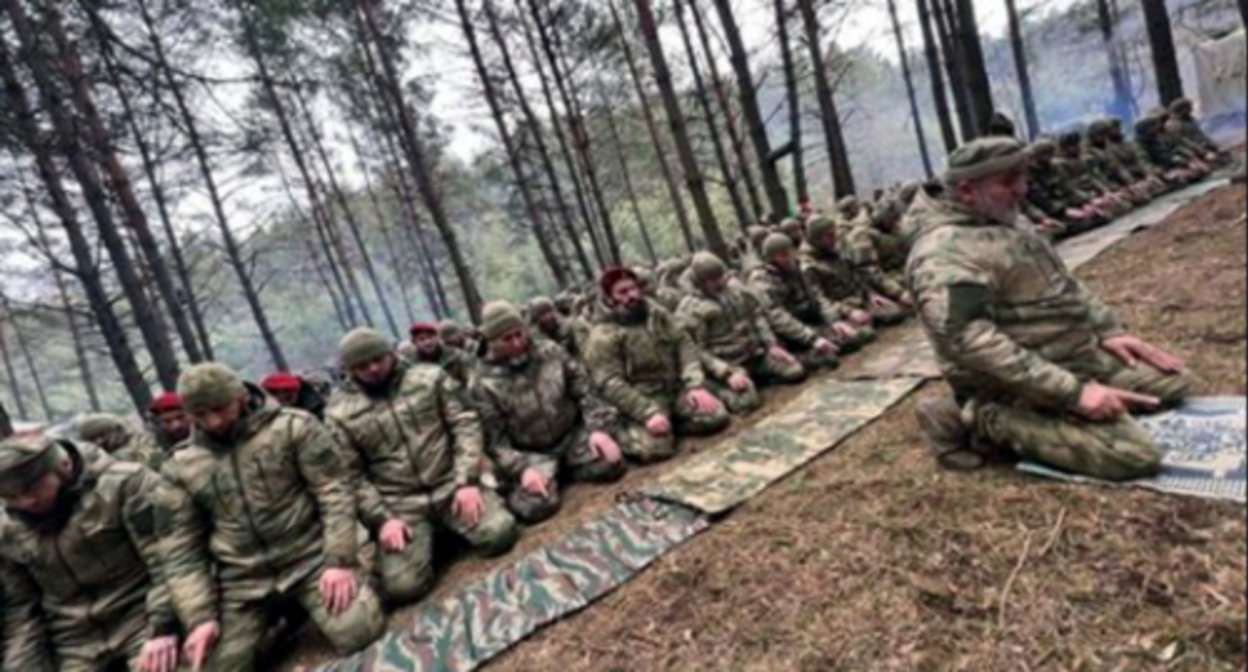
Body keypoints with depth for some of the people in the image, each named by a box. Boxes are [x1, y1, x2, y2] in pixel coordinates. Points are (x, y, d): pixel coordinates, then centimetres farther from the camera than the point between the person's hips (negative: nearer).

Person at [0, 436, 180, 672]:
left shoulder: (123, 484, -13)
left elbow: (166, 558, -15)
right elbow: (21, 608, 14)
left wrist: (163, 628, -18)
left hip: (144, 627, -5)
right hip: (75, 647, 6)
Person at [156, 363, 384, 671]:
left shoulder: (293, 427, -5)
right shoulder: (181, 469, 6)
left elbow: (335, 491, -9)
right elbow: (182, 551, 7)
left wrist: (339, 561, -17)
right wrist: (200, 618, -2)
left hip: (312, 560, -3)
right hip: (241, 582, 4)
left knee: (359, 632, -20)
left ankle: (302, 606, 12)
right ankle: (280, 613, 20)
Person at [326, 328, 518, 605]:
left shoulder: (430, 377, 0)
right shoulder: (339, 413, 0)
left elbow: (466, 424, -3)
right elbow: (351, 476, 1)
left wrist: (467, 481, -13)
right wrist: (382, 519, -10)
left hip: (451, 485, 1)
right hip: (399, 504, 0)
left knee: (500, 534, -19)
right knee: (403, 586, -18)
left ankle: (449, 527, 12)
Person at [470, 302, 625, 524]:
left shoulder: (551, 352, -2)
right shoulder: (484, 384, -11)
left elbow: (584, 390, 1)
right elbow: (494, 439, -11)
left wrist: (598, 428, -12)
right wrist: (521, 469, -24)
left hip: (573, 434, 3)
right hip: (530, 453, -3)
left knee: (611, 464, -20)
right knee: (536, 505, -26)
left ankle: (564, 469, 8)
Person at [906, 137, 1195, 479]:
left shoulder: (1004, 225, 11)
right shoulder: (946, 251, -23)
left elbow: (1063, 284, 22)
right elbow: (972, 343, -33)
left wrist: (1108, 331, 8)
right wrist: (1072, 392, -29)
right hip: (1022, 384, -10)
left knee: (1173, 380, 18)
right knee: (1134, 455, -21)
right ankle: (984, 420, -7)